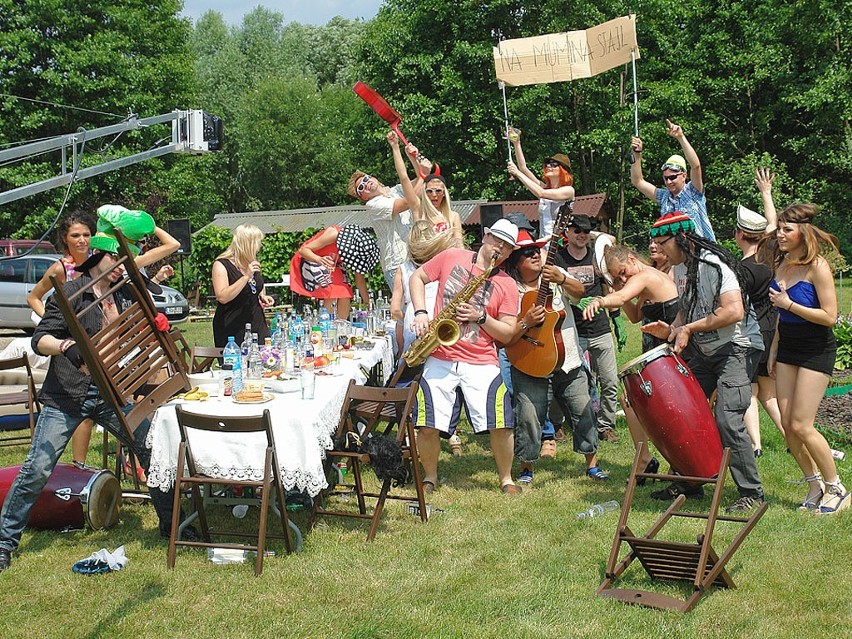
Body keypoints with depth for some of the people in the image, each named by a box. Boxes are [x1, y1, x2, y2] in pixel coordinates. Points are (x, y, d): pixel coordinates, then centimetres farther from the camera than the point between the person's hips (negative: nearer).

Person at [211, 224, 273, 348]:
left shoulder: (252, 263, 13)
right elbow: (222, 297, -22)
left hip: (258, 326, 6)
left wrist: (263, 296, 8)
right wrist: (246, 276, -25)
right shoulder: (221, 265, -9)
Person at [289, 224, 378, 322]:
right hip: (310, 259, -6)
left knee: (346, 295, -11)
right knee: (330, 294, -24)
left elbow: (359, 279, -6)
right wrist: (319, 259, -50)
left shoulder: (356, 247, -15)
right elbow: (303, 250, -31)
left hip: (333, 264, 6)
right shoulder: (334, 234, -33)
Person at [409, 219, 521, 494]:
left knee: (501, 425, -10)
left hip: (481, 362, 0)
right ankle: (429, 477, 20)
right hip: (439, 359, 0)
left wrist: (480, 317, -13)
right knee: (428, 427, -6)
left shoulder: (507, 285, 5)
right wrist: (420, 312, 0)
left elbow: (507, 333, 2)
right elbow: (417, 277, 15)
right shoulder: (452, 257, 7)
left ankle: (506, 479, 14)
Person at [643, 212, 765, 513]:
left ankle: (751, 492, -6)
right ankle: (688, 481, 19)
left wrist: (689, 328, -22)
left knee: (726, 419, -18)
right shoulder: (680, 269, 8)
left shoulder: (714, 265, -20)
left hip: (737, 348, -9)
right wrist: (672, 329, 0)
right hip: (705, 351, 9)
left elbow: (734, 311, -29)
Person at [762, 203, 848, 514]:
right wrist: (774, 349, 15)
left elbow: (830, 316, -20)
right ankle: (815, 487, 18)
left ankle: (837, 489, 9)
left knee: (801, 425, -8)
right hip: (788, 348, 7)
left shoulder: (817, 267, -16)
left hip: (816, 351, -7)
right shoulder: (783, 263, 6)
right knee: (787, 423, 4)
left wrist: (788, 303, -20)